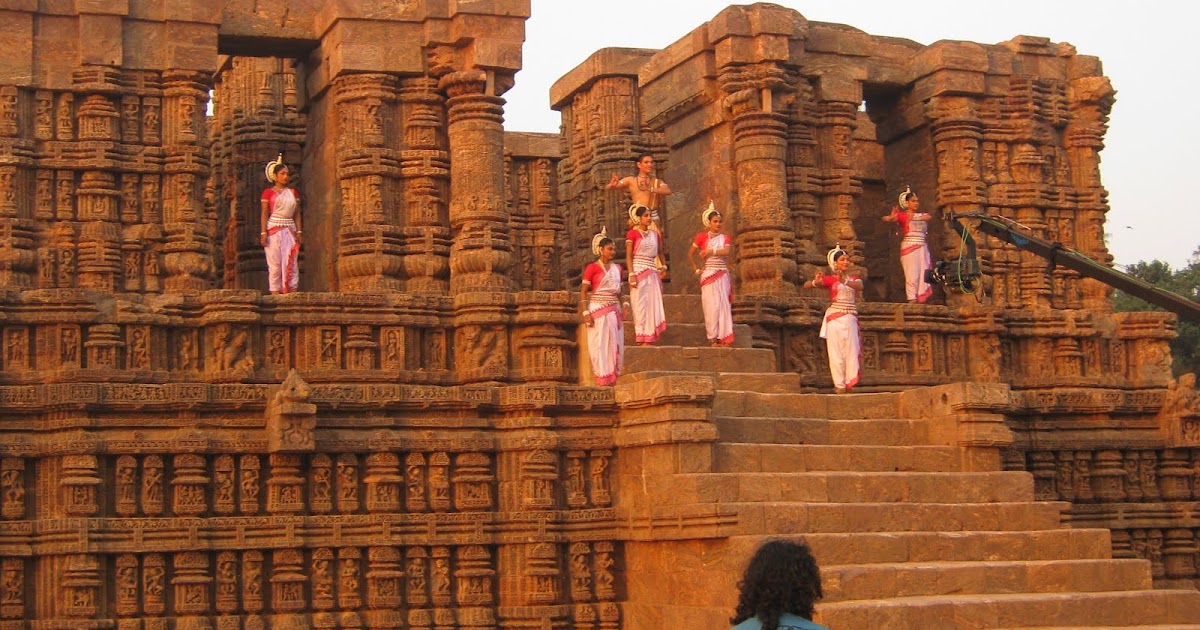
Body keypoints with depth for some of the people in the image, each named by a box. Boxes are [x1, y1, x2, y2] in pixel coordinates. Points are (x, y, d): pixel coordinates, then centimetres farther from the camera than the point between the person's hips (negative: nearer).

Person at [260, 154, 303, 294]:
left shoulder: (292, 192, 15)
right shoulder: (268, 192, 5)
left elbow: (297, 214, 14)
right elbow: (265, 214, 0)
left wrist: (299, 231, 3)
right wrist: (264, 233, -10)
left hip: (290, 230, 3)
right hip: (273, 230, -3)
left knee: (290, 262, -8)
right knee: (274, 263, -4)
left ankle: (290, 292, -12)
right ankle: (275, 293, -3)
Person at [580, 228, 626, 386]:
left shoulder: (617, 268, 12)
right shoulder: (592, 268, -4)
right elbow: (583, 292, -6)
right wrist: (586, 312, -14)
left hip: (614, 311, 5)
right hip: (598, 310, -5)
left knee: (614, 344, 4)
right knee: (599, 344, -4)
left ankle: (613, 377, 9)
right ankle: (602, 377, -1)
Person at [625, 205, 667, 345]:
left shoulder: (655, 234, 14)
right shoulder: (632, 234, -1)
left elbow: (660, 253, 22)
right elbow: (628, 256, -5)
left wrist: (662, 267, 7)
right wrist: (632, 274, -14)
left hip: (653, 274, 5)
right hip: (639, 272, -5)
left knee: (653, 305, 2)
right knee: (640, 305, -5)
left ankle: (649, 338, 5)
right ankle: (641, 338, -3)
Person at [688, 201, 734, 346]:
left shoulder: (725, 238, 11)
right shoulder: (702, 236, 4)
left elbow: (727, 251, -9)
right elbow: (690, 254, 10)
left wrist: (711, 251, -14)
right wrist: (697, 270, 5)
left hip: (723, 275, 3)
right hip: (709, 274, -3)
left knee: (724, 305, -2)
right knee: (712, 306, -6)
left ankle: (723, 338, -1)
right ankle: (713, 338, -4)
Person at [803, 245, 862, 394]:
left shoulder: (855, 279, 13)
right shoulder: (830, 279, 6)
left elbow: (860, 286, -13)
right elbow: (806, 285, -4)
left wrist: (845, 281, -32)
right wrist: (816, 282, -27)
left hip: (850, 318, 2)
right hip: (835, 317, -2)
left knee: (851, 351, -7)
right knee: (836, 352, -6)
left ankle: (851, 383, -4)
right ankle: (839, 385, -4)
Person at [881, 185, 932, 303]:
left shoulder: (923, 215, 17)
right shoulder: (902, 215, 4)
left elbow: (929, 217, -7)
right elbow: (886, 219, -11)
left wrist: (914, 218, -24)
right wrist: (891, 217, -36)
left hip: (922, 247, 5)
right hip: (909, 246, -5)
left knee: (923, 274, -2)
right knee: (912, 274, -12)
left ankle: (921, 299, -2)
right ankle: (912, 299, -15)